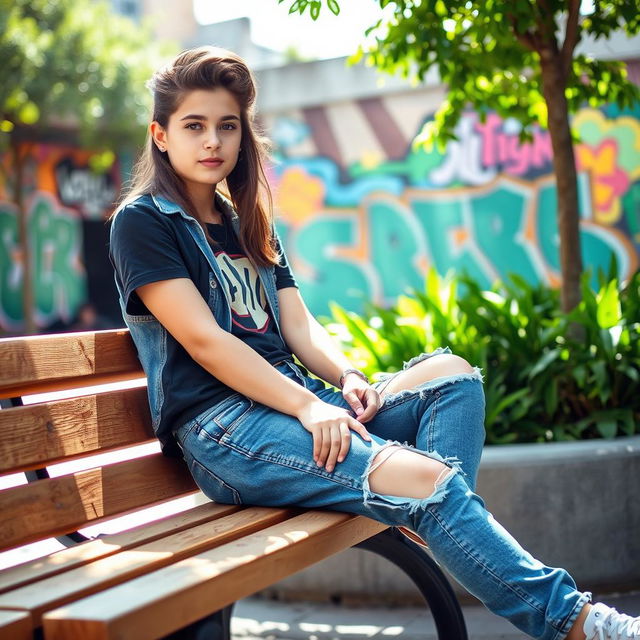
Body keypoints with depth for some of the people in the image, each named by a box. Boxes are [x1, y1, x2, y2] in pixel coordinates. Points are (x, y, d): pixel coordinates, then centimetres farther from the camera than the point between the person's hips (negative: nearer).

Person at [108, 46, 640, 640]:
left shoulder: (247, 225, 21)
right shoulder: (141, 222, -1)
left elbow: (299, 328, 12)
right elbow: (204, 341, -13)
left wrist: (347, 379, -10)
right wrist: (307, 405, -21)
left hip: (288, 404, 8)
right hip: (220, 424, -8)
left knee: (450, 372, -9)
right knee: (424, 476, -25)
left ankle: (436, 521, -28)